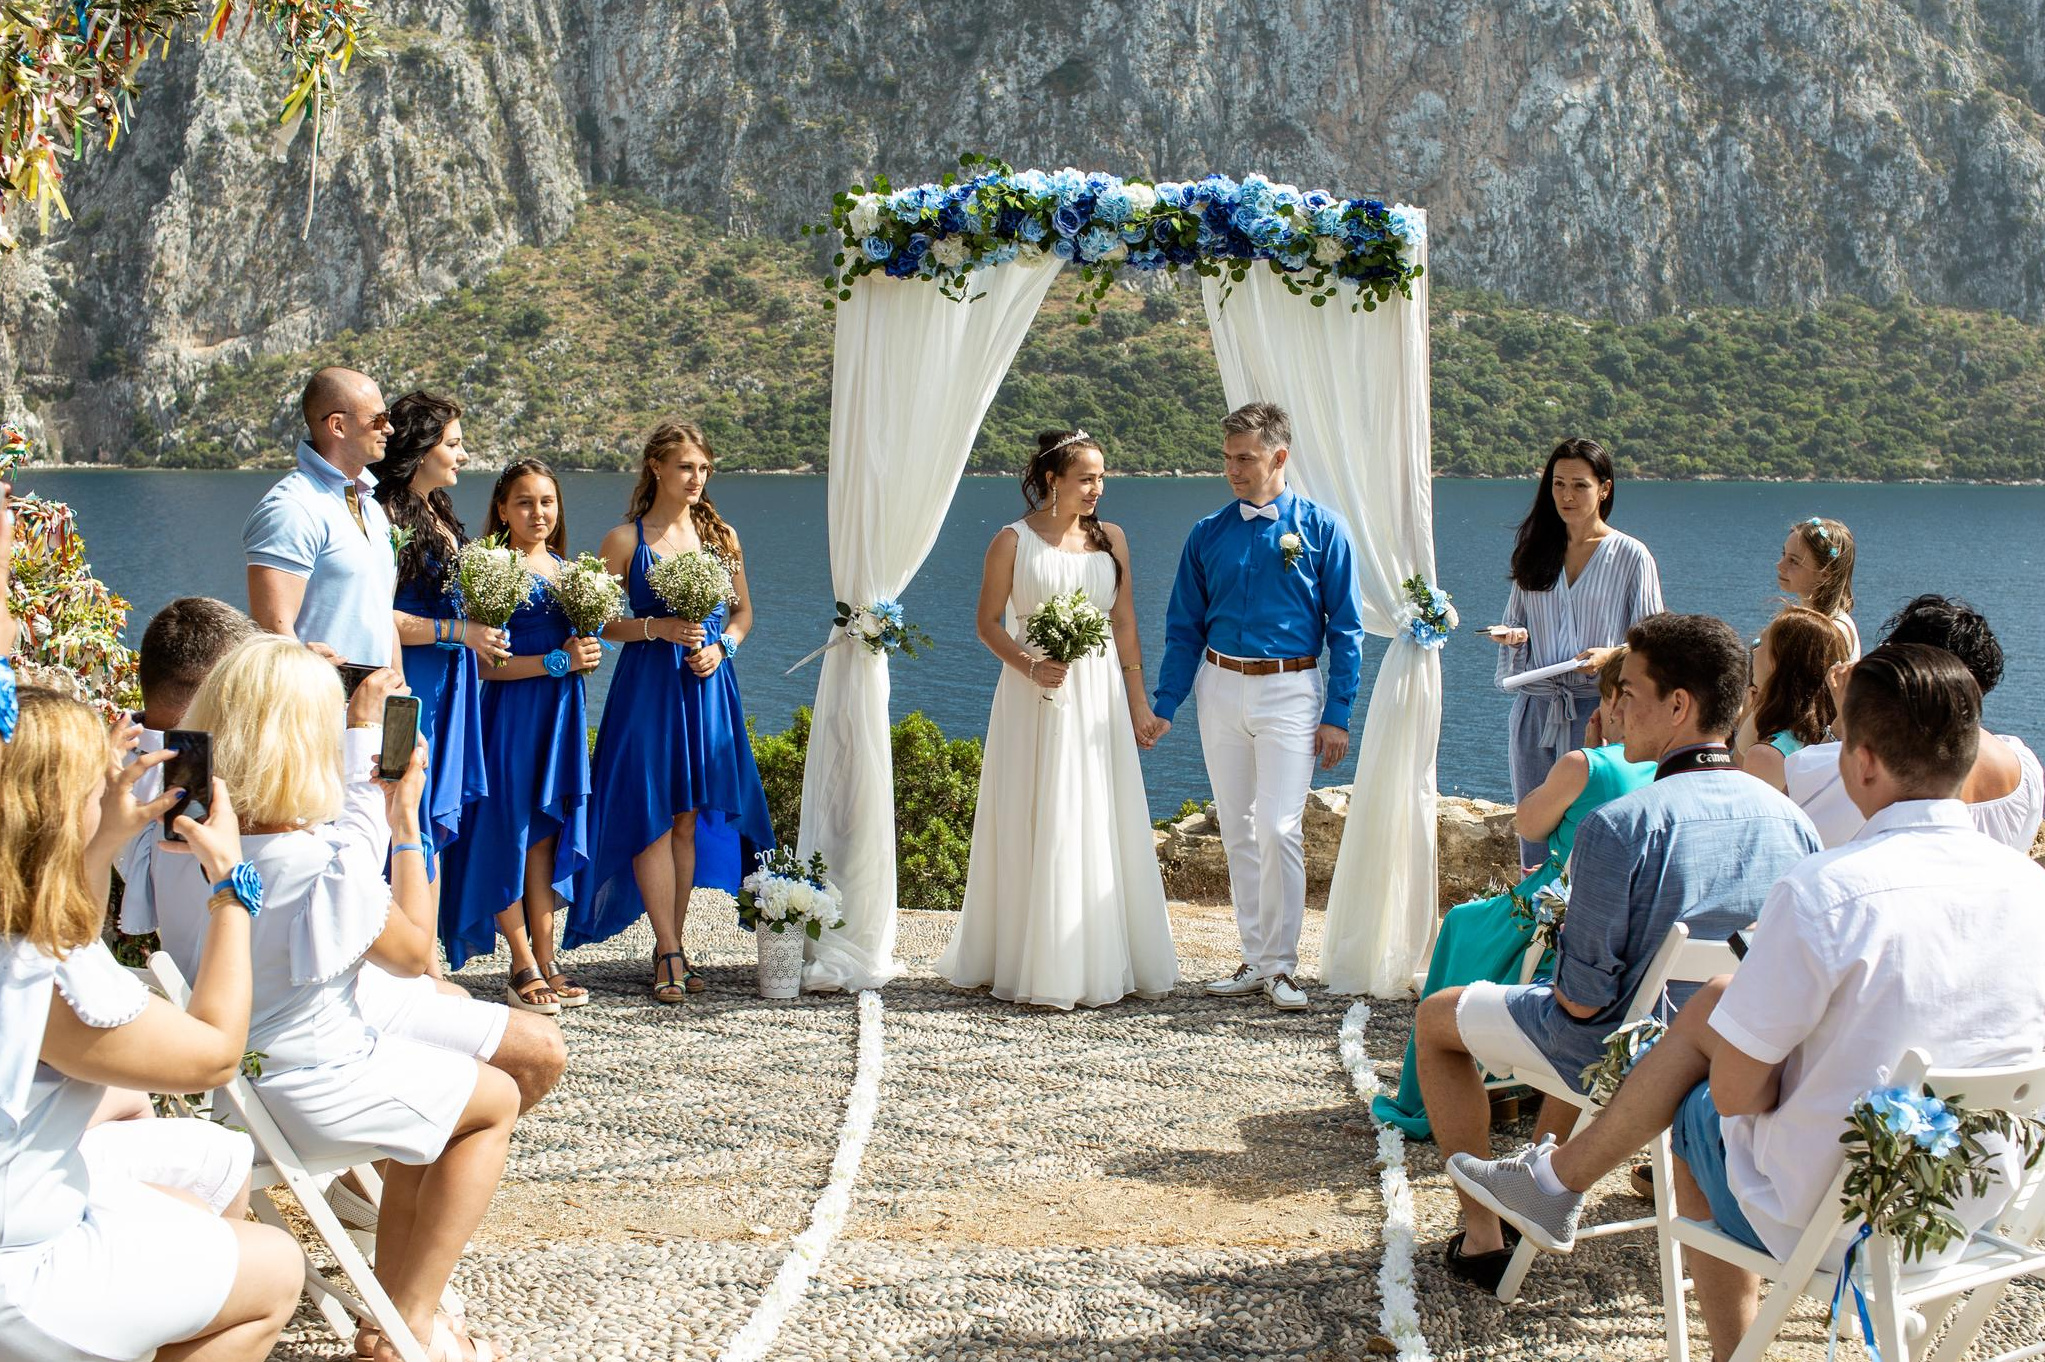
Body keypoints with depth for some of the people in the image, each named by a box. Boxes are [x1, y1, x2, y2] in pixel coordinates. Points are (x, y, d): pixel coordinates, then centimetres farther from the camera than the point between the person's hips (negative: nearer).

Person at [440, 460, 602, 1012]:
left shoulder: (563, 569, 13)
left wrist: (586, 653, 2)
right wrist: (557, 661, -17)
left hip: (560, 713, 7)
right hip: (511, 715, -7)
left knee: (546, 837, 9)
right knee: (508, 836, -3)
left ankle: (545, 962, 14)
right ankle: (524, 967, 4)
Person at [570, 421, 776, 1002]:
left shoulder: (721, 536, 8)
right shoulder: (626, 540, -2)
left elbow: (743, 611, 15)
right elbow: (600, 620, -2)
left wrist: (720, 647, -4)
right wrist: (658, 628, -16)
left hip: (707, 687, 3)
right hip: (647, 687, -3)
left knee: (689, 820, 7)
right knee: (652, 818, -5)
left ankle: (670, 946, 16)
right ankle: (670, 953, 0)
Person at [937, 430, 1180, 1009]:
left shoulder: (1110, 538, 9)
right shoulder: (1013, 541, -2)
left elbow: (1125, 623, 10)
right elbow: (988, 623, -1)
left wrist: (1138, 700, 8)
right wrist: (1030, 666, -18)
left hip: (1100, 694, 4)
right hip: (1036, 699, -3)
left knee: (1102, 827, 4)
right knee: (1040, 828, -2)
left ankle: (1102, 960, 13)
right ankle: (1038, 968, 6)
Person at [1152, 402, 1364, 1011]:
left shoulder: (1320, 529, -1)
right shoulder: (1208, 535, 7)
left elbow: (1346, 628, -1)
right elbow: (1185, 628, 11)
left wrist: (1338, 714, -7)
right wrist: (1165, 707, 5)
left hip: (1289, 691, -4)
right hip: (1220, 687, 4)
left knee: (1278, 828, -11)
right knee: (1237, 830, 7)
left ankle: (1279, 966, 0)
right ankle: (1256, 961, 16)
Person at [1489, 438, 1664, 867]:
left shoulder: (1631, 556, 1)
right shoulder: (1535, 552, 13)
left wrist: (1611, 656, -19)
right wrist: (1513, 636, -3)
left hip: (1599, 712, -4)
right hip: (1535, 713, 4)